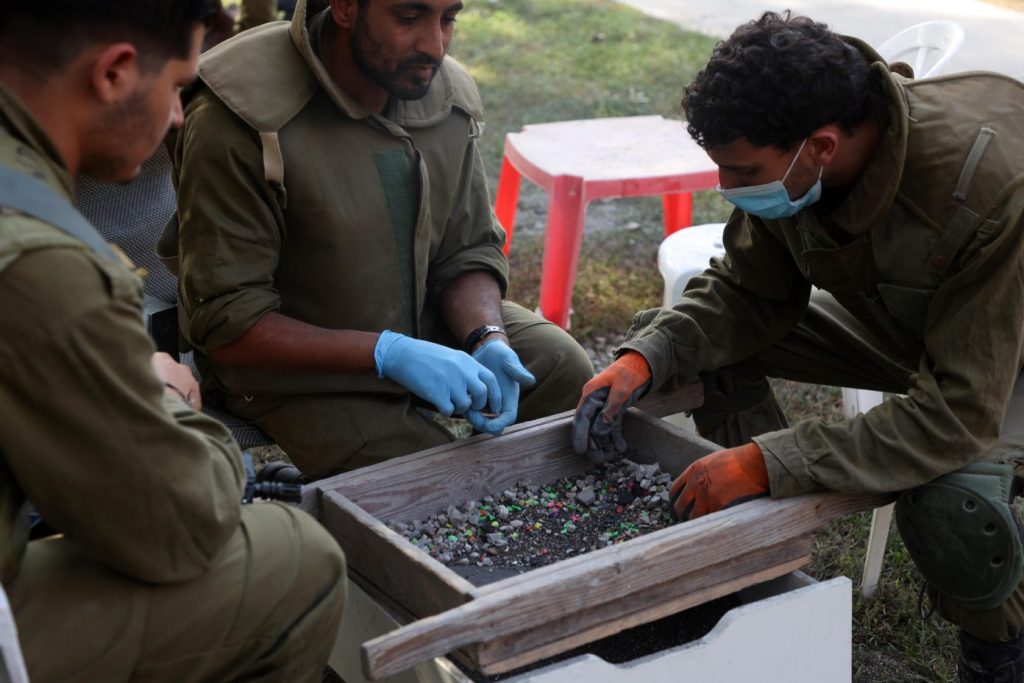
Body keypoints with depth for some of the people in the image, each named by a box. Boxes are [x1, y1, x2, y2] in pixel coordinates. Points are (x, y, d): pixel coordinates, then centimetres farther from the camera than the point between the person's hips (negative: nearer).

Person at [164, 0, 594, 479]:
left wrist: (487, 341, -20)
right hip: (289, 363, -6)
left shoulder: (448, 93, -7)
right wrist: (389, 354, -32)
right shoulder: (239, 120, -27)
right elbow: (225, 323, -25)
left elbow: (470, 252, 1)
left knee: (562, 364, -3)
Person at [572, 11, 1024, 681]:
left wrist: (769, 461, -43)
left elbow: (959, 413, -40)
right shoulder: (785, 156, -23)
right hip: (890, 324, 6)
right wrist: (644, 359, -25)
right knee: (670, 331, -9)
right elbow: (749, 292, -7)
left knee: (949, 500, -38)